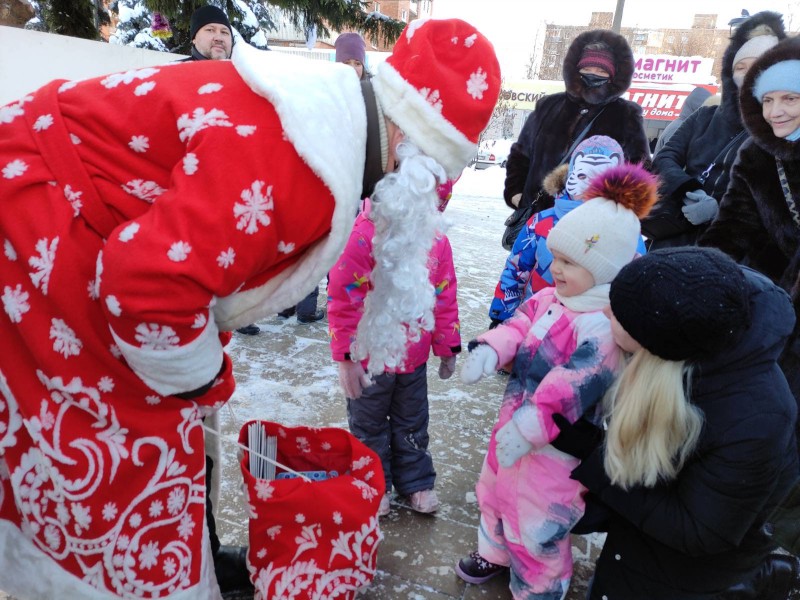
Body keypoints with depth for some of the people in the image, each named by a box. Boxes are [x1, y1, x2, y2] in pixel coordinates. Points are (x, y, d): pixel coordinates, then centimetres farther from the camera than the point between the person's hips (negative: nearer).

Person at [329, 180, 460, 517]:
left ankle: (415, 480, 43)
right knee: (369, 426, 18)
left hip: (415, 358, 4)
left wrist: (448, 347, 9)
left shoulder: (436, 238, -4)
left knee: (412, 424, 22)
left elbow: (444, 296, 5)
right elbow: (342, 300, -19)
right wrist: (346, 358, -17)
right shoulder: (363, 234, -22)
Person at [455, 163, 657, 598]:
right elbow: (518, 325, 2)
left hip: (554, 446, -9)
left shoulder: (603, 327, -27)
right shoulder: (549, 299, 0)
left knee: (538, 526, 9)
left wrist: (529, 426, -34)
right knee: (495, 491, 29)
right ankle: (496, 553, 56)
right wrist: (489, 349, -19)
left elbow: (574, 385, -32)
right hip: (513, 421, 9)